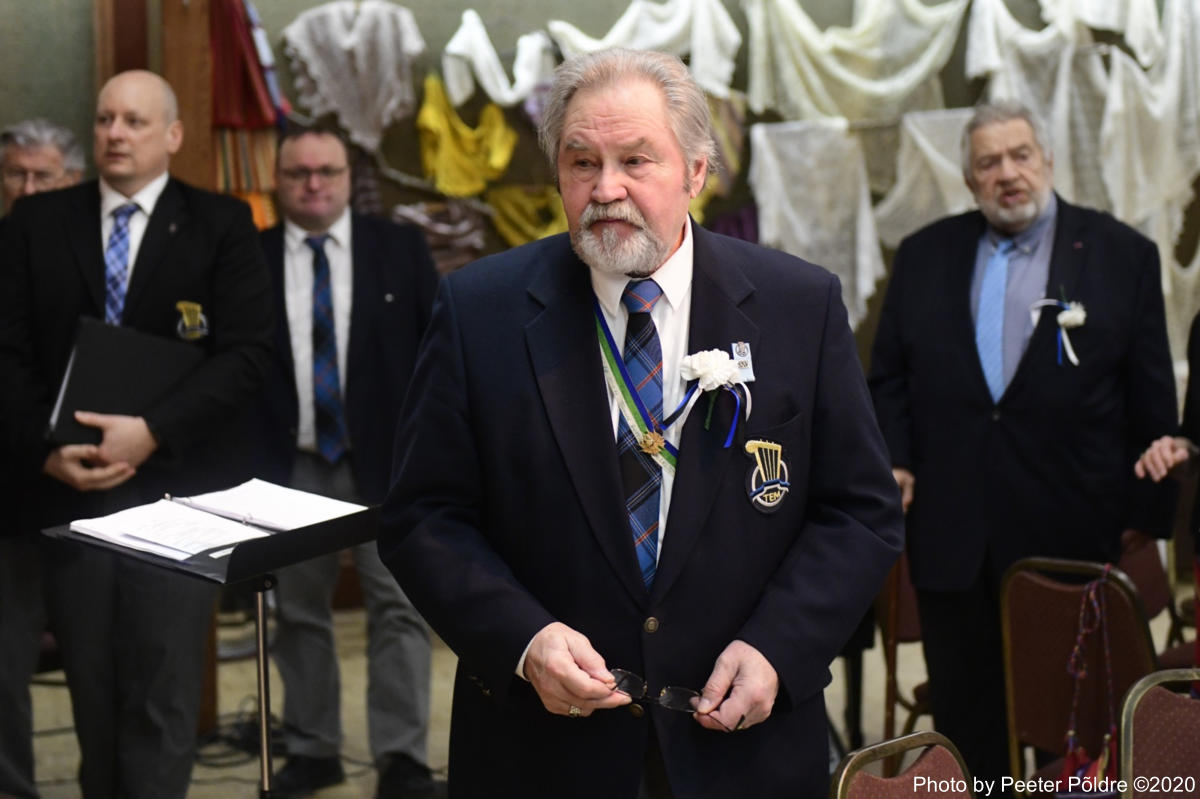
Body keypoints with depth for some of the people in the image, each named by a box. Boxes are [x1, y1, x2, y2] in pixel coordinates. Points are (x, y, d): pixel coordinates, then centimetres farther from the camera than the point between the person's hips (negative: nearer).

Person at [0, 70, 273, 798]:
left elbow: (248, 352, -7)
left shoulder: (222, 225, 2)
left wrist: (151, 433, -16)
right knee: (93, 696, 11)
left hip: (178, 493, -3)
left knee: (163, 701, -3)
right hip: (70, 493, 3)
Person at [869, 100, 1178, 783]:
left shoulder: (1121, 255, 1)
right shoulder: (924, 257, 9)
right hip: (951, 533, 2)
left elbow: (1150, 396, 2)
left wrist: (1145, 518, 1)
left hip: (1071, 534, -2)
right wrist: (894, 462, -3)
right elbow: (889, 377, 12)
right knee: (965, 710, 10)